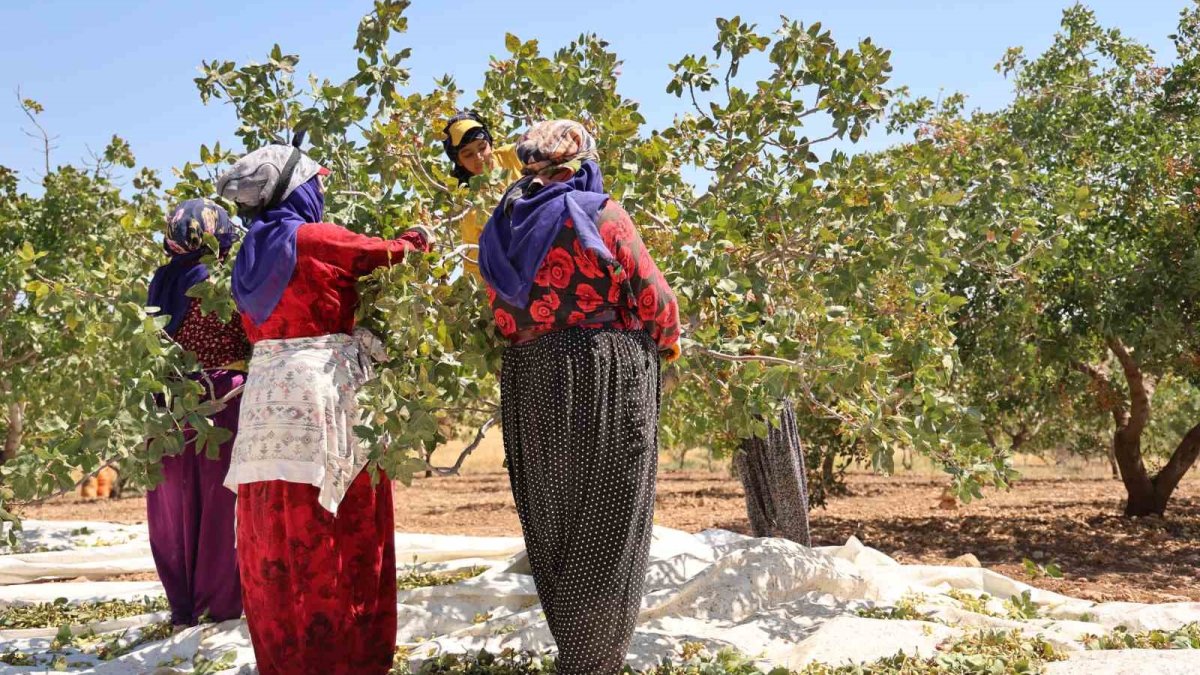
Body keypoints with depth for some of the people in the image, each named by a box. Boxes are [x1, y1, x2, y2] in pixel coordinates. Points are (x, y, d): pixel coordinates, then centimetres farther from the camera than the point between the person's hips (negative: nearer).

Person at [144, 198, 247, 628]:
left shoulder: (164, 282, 7)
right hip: (221, 398, -5)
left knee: (177, 504, 11)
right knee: (221, 500, 4)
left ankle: (183, 605, 18)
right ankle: (220, 602, 11)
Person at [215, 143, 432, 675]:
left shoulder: (249, 256, 14)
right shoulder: (314, 239, -7)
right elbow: (387, 253, 4)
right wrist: (417, 240, 23)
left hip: (267, 396, 7)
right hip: (322, 396, -7)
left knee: (279, 544, 10)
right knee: (341, 542, 1)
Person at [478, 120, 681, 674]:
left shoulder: (501, 229, 9)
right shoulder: (598, 212, -6)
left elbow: (505, 320, 8)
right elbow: (654, 299, -5)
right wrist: (668, 342, 13)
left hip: (527, 386, 6)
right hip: (605, 379, -5)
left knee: (554, 534, 15)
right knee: (605, 536, 2)